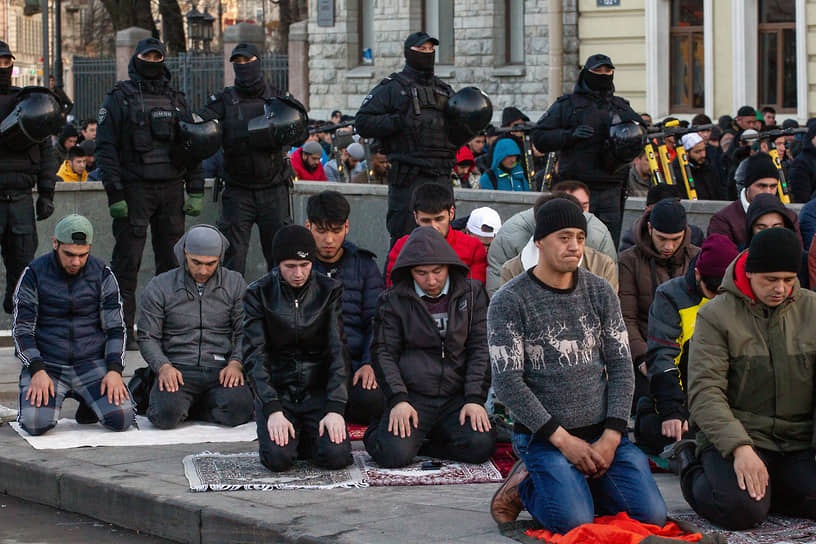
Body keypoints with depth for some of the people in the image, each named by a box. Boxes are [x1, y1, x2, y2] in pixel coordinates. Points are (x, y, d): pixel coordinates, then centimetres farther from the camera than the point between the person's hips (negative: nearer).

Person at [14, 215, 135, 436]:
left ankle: (89, 403, 14)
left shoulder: (102, 275, 1)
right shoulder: (34, 274, -3)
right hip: (47, 365, -1)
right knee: (35, 424, -26)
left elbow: (115, 328, 3)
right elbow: (21, 330, -3)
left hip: (92, 364, 1)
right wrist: (38, 372, -18)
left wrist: (114, 370, -13)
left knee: (122, 419, -22)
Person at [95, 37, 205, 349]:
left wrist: (195, 191, 8)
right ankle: (122, 331, -2)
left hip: (171, 189, 4)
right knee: (127, 262, -4)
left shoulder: (176, 100, 15)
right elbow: (106, 147, -3)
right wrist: (114, 193, -12)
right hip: (134, 190, -4)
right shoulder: (119, 99, 3)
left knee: (172, 260, 4)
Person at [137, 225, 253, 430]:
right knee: (166, 415, -32)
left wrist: (236, 363, -12)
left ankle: (187, 407, -1)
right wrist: (163, 366, -13)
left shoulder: (235, 284, 10)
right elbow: (147, 338, 6)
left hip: (220, 369, 1)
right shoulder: (159, 287, 6)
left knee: (238, 410, -31)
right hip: (177, 370, -1)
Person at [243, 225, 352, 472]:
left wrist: (336, 408, -17)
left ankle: (304, 436, 11)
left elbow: (338, 351, -4)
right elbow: (254, 356, -9)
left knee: (336, 456, -23)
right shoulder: (259, 294, -3)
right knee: (279, 457, -26)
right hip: (276, 390, -1)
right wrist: (273, 410, -21)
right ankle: (272, 435, 10)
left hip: (319, 389, 1)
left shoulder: (330, 291, 0)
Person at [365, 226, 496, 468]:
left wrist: (475, 399, -7)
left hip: (457, 396, 2)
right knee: (394, 455, -25)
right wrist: (398, 399, -12)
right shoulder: (393, 300, 4)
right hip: (412, 396, -2)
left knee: (481, 446, -24)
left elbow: (480, 348, 5)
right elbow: (383, 352, 3)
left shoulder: (472, 293, 7)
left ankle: (420, 440, 2)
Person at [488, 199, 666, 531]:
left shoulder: (600, 292, 9)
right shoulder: (508, 302, -5)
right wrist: (563, 440, -15)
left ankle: (577, 486, 12)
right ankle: (526, 487, 6)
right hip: (543, 436, -4)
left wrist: (611, 436, -7)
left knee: (651, 515, -14)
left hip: (602, 432, 5)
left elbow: (621, 368, 7)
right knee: (575, 522, -26)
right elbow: (507, 382, -10)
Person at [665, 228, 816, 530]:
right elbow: (705, 391, -12)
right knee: (742, 510, -28)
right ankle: (692, 469, 4)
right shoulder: (716, 315, -4)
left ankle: (761, 487, 5)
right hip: (734, 434, -3)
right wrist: (740, 448, -26)